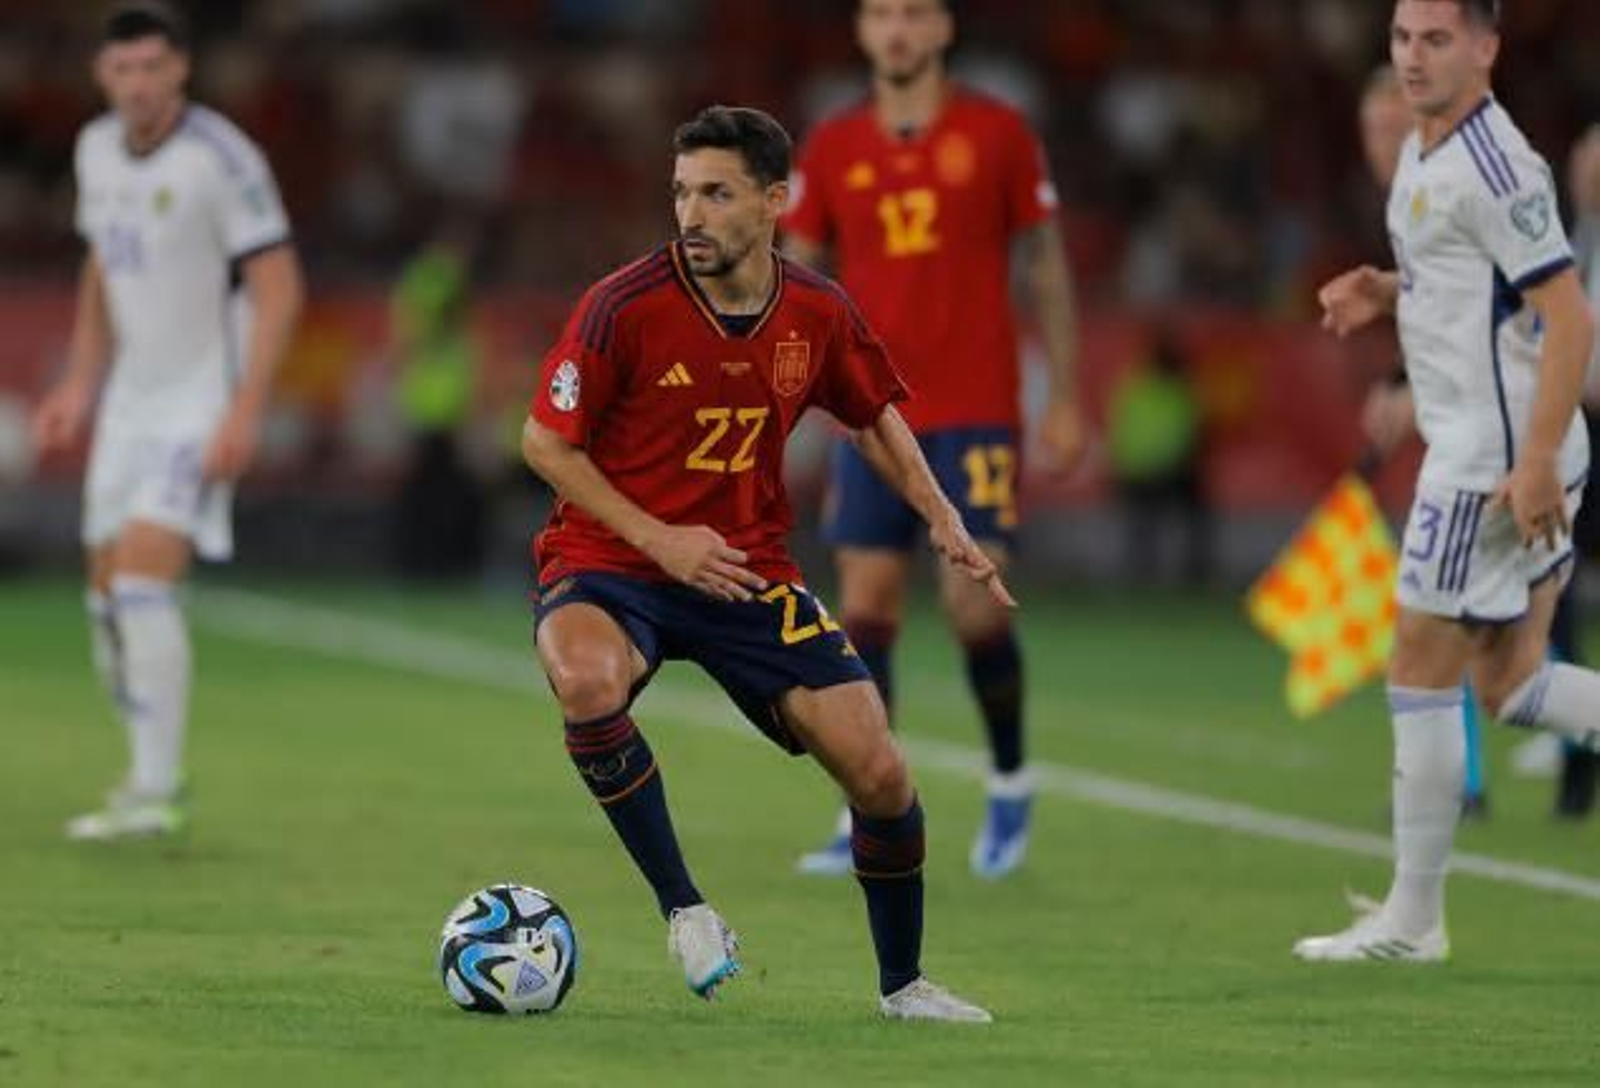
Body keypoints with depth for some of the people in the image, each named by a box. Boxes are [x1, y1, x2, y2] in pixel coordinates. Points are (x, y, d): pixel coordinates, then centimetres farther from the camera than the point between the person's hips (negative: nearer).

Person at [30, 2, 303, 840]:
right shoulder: (98, 149, 6)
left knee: (143, 582, -20)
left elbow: (280, 290, -17)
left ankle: (154, 795, -18)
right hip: (131, 399, 8)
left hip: (204, 402, -8)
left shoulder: (221, 159, -17)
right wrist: (79, 386, 15)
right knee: (109, 601, 9)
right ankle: (154, 770, 27)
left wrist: (245, 413, -24)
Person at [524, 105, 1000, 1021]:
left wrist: (942, 520, 3)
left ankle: (902, 983, 20)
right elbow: (545, 440, -9)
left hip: (749, 574, 4)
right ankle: (683, 907, -20)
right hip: (610, 567, -4)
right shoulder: (626, 307, -16)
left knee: (880, 774, -6)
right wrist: (656, 538, -17)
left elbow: (875, 417, 16)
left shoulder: (818, 315, -3)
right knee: (589, 679, -39)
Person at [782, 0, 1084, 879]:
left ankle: (1010, 787, 13)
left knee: (976, 607, -10)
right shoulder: (831, 151, 7)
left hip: (977, 417, -3)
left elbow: (1046, 265, 6)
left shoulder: (996, 135, 1)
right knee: (864, 612, -1)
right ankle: (867, 822, 4)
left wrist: (1064, 400, 4)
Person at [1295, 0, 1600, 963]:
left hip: (1499, 455, -10)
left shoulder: (1492, 166, -18)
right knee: (1510, 680, 11)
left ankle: (1413, 916, 6)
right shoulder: (1425, 153, 13)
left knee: (1423, 669, -2)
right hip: (1481, 447, 10)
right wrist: (1384, 293, 9)